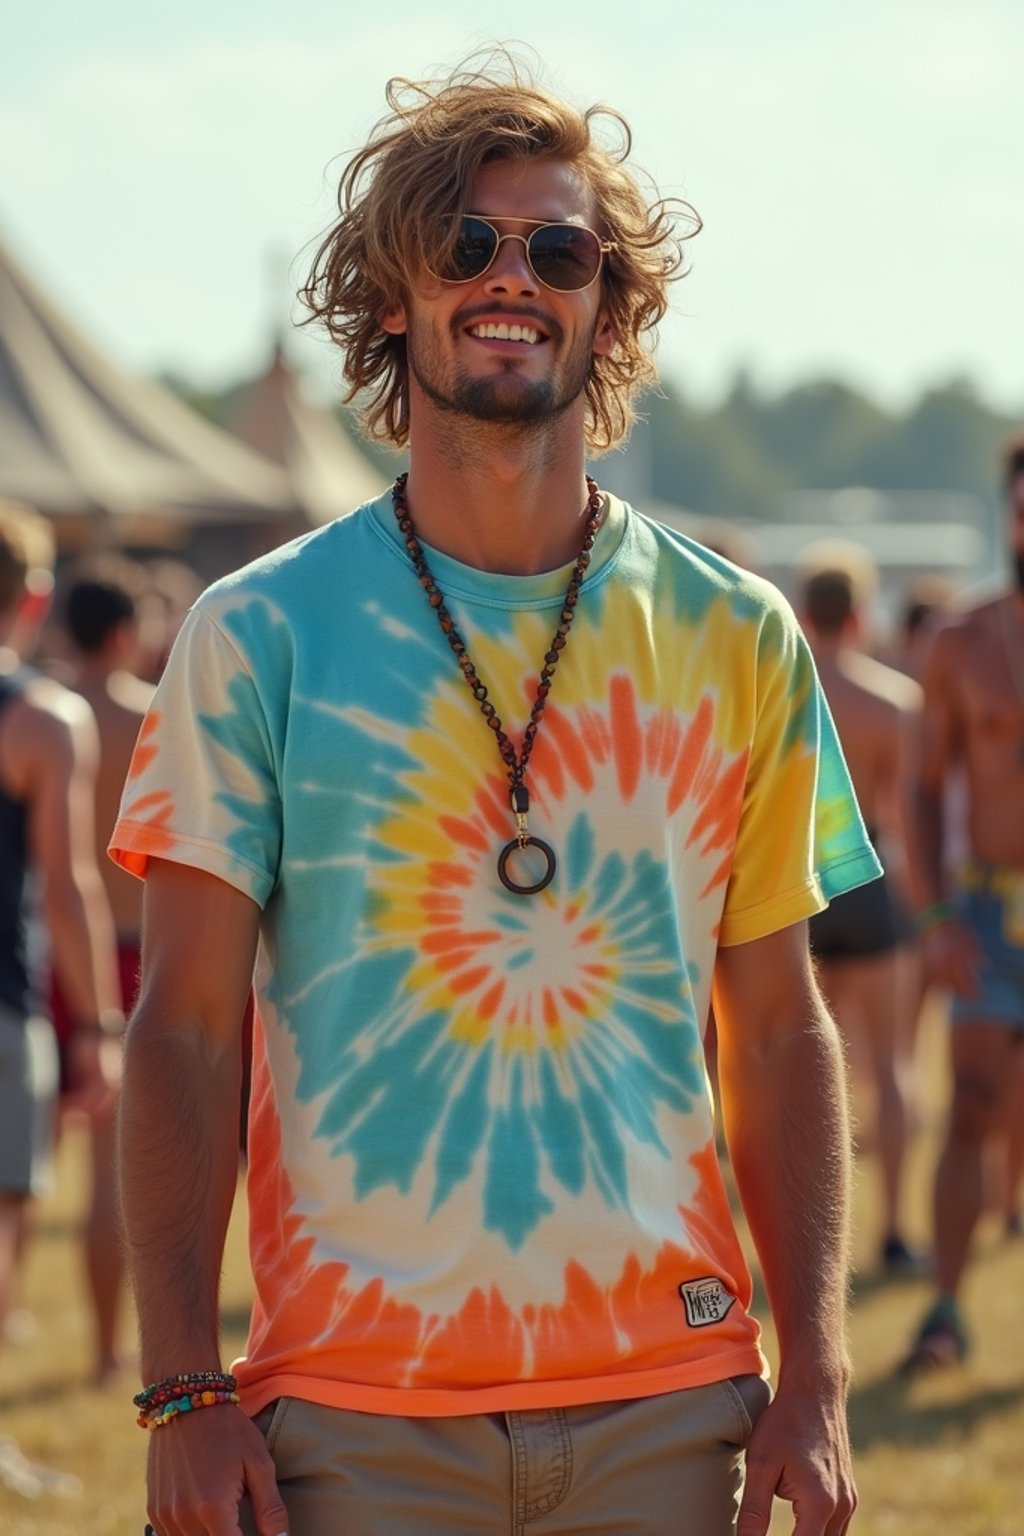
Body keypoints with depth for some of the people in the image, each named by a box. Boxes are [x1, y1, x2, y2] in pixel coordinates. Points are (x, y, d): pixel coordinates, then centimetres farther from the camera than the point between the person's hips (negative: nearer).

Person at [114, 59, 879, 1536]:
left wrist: (815, 1380, 2)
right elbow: (184, 1031, -1)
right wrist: (184, 1394, -8)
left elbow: (781, 1033, 10)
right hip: (357, 1411, -2)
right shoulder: (258, 636, 1)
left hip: (670, 1403, 2)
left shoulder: (737, 642, 7)